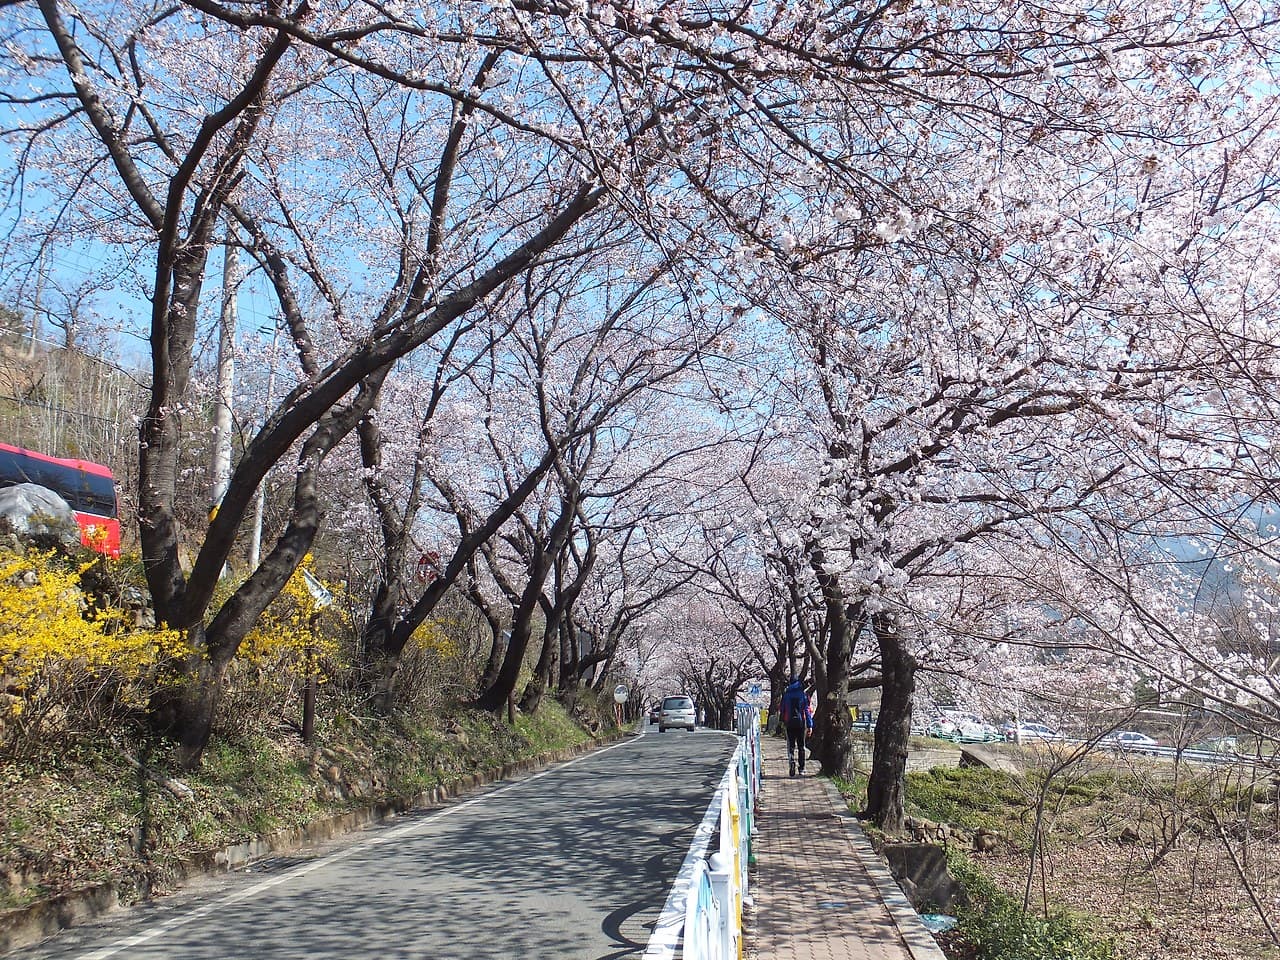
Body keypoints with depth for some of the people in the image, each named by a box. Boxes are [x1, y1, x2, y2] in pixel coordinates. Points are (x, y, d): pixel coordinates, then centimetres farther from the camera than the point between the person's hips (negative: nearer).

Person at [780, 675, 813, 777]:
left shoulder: (786, 694, 0)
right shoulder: (803, 694, -2)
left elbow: (783, 709, 7)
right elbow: (807, 710, -5)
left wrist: (783, 721, 22)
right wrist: (810, 725, -3)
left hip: (790, 723, 0)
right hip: (801, 723, 0)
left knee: (791, 745, 6)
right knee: (801, 746, 10)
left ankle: (791, 761, -22)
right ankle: (801, 769, 13)